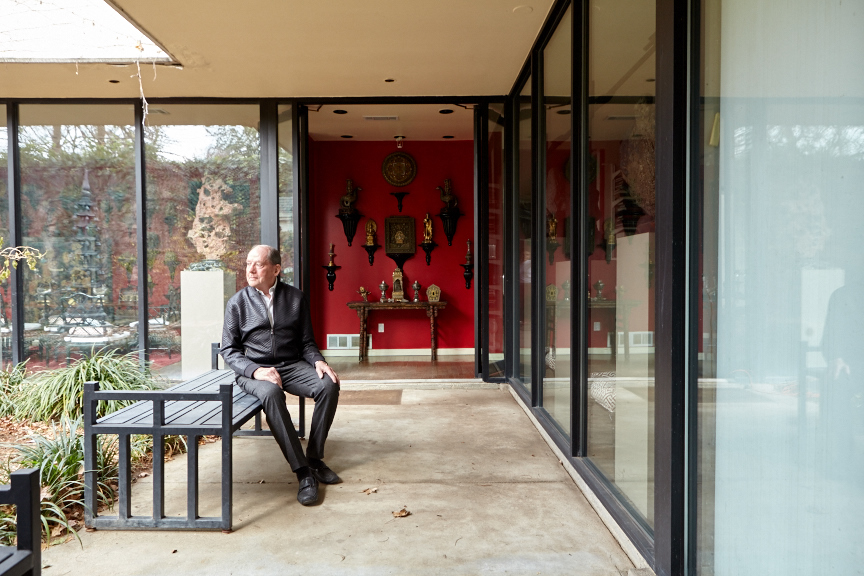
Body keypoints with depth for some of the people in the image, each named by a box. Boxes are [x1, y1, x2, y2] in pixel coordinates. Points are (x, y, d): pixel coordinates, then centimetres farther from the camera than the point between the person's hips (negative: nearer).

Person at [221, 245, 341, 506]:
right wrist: (255, 370, -17)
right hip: (253, 370, -2)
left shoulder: (296, 298, 9)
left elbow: (306, 342, 12)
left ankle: (314, 458, -12)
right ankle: (303, 472, -33)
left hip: (292, 365, 3)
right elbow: (228, 350, 1)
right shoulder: (237, 302, 5)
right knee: (271, 393, -37)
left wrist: (318, 361, -11)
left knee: (329, 385, -26)